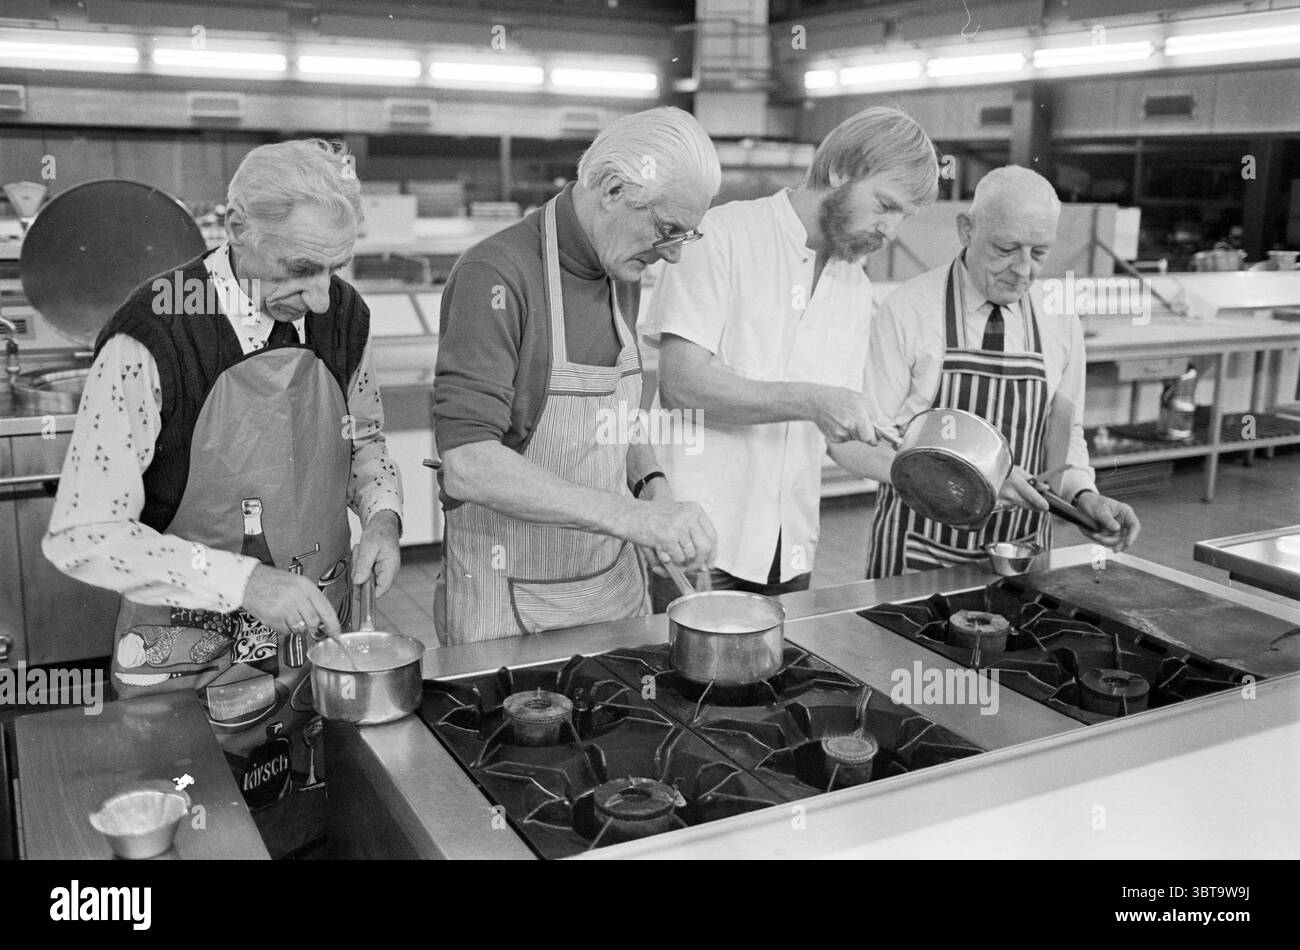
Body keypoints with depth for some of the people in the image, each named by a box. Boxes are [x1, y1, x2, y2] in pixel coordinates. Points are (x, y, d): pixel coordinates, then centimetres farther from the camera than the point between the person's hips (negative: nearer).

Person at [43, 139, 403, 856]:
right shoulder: (152, 341, -22)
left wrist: (380, 513, -7)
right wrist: (243, 581, -29)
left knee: (324, 831, 20)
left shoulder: (342, 317, -5)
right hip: (189, 664, -4)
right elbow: (82, 535, -21)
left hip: (319, 641, 5)